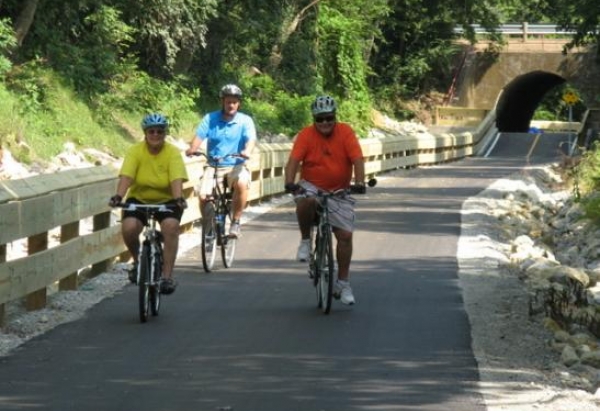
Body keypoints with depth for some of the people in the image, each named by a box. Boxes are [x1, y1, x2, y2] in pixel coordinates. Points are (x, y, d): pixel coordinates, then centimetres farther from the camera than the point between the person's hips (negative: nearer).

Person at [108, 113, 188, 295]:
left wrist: (179, 198, -43)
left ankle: (167, 276, -23)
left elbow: (177, 179, -24)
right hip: (139, 199, 1)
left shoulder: (173, 152, -13)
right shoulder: (135, 151, -12)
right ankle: (138, 261, 5)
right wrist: (118, 196, -40)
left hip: (167, 201, -1)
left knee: (171, 226, -30)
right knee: (128, 228, -26)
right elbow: (126, 176, -22)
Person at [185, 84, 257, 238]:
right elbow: (199, 136, -7)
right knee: (203, 194, -21)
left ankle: (236, 222, -17)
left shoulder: (245, 120, 1)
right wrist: (192, 149, -30)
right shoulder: (210, 119, 4)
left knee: (241, 183, -34)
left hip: (236, 166, -1)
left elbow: (251, 139, -15)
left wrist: (247, 151, -38)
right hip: (213, 166, 1)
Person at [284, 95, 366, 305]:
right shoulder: (306, 135, -10)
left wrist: (359, 182, -33)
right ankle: (305, 240, -10)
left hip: (339, 191, 1)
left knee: (345, 235, -5)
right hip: (312, 186, -1)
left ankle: (343, 283, 9)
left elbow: (357, 159, -17)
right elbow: (293, 161, -20)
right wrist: (290, 183, -38)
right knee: (306, 201, -37)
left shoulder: (346, 132, -9)